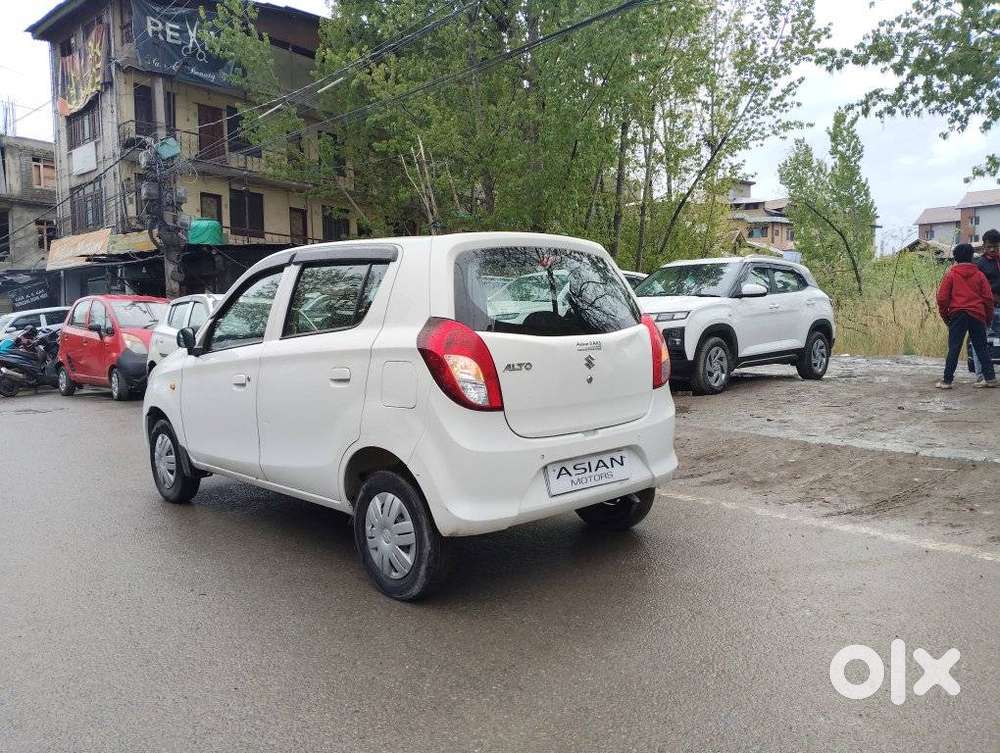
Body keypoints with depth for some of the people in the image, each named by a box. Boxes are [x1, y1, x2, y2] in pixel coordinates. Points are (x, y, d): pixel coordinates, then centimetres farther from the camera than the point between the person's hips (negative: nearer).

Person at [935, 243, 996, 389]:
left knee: (954, 349, -1)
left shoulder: (951, 274, -1)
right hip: (977, 315, 2)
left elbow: (942, 298, -3)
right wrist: (989, 317, 16)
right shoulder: (979, 275, 6)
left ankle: (947, 381, -2)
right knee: (981, 348, 11)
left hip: (957, 315, -2)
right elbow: (988, 297, 6)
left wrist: (945, 316, 9)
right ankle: (990, 378, 10)